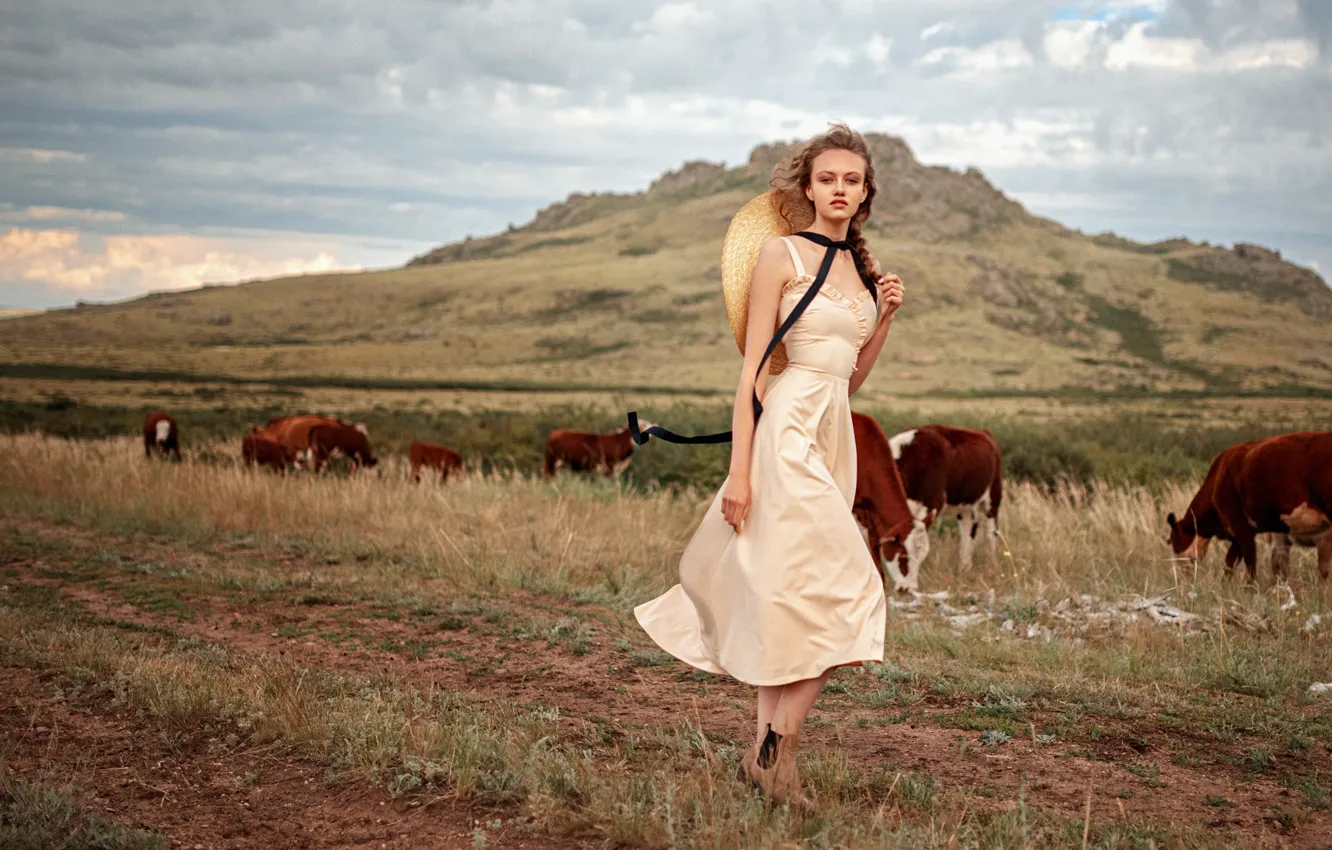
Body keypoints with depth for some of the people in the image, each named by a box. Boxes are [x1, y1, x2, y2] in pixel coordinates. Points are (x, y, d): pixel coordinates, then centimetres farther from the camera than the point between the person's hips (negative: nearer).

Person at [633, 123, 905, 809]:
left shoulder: (859, 266, 16)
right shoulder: (781, 255, -4)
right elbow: (752, 367, -9)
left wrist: (885, 316, 5)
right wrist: (740, 470, -15)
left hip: (836, 436, 7)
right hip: (789, 428, -7)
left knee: (788, 598, 9)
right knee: (843, 593, -13)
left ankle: (762, 750, 15)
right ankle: (777, 752, -3)